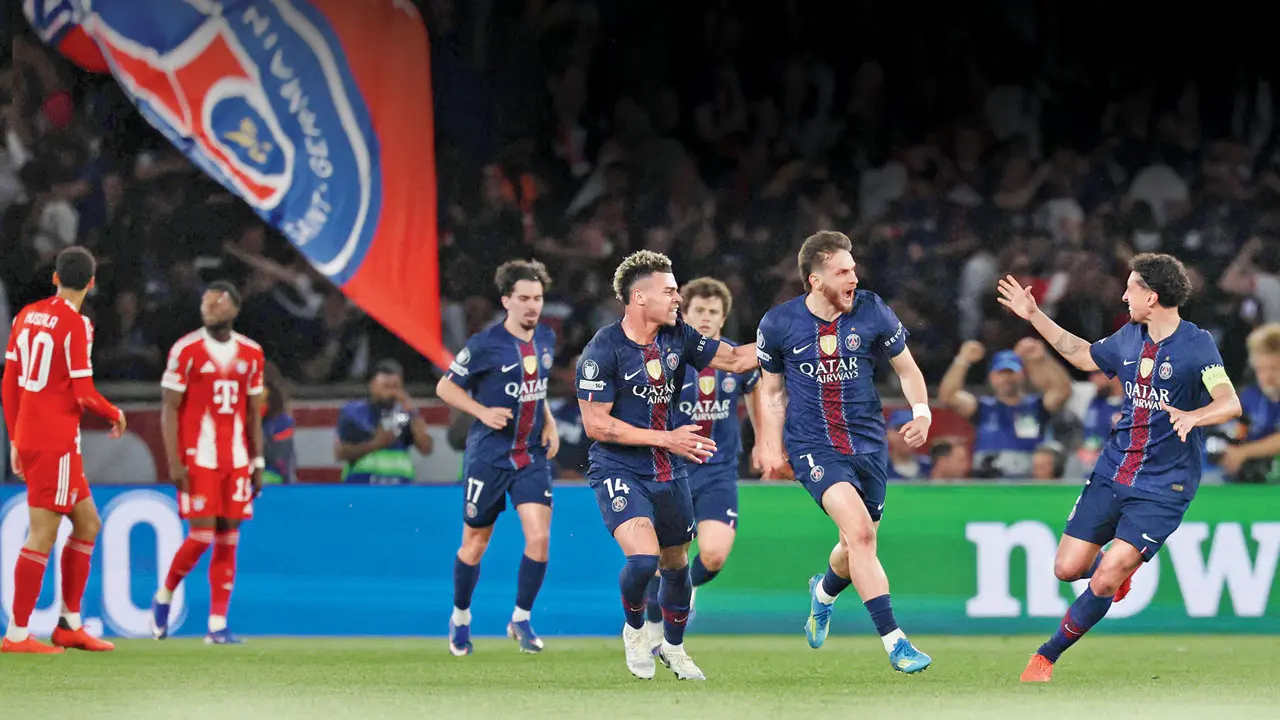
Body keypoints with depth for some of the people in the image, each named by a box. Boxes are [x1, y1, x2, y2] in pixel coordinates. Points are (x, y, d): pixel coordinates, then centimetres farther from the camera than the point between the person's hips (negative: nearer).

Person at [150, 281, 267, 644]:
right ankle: (164, 597, 15)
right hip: (197, 459, -4)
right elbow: (169, 409, -4)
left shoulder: (251, 354, 9)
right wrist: (174, 461, -11)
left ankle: (218, 625, 5)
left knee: (228, 540, 1)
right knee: (201, 536, -10)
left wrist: (257, 462, 10)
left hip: (236, 461, 4)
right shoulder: (186, 350, -4)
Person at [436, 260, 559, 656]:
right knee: (475, 544, 6)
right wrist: (484, 412, -16)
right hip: (488, 455, -4)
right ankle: (460, 618, 28)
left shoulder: (546, 340, 5)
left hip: (532, 455, 4)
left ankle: (521, 619, 5)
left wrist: (549, 422, 7)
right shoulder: (485, 344, -12)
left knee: (539, 536, -11)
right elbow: (445, 386, -4)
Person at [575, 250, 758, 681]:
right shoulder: (602, 351, -17)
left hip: (669, 474, 6)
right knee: (643, 558, -24)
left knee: (676, 565, 14)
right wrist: (667, 439, -18)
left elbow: (735, 359, 12)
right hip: (619, 471, -6)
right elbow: (596, 424, -17)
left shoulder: (677, 337, 2)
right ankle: (633, 630, 6)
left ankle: (673, 647, 38)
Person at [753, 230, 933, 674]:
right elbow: (772, 390, 10)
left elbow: (906, 368, 8)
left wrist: (921, 412, -8)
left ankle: (824, 591, 50)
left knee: (859, 545, 12)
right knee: (859, 531, -22)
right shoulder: (778, 325, -6)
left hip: (867, 443, 3)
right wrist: (772, 447, 7)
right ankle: (894, 641, -21)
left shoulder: (872, 313, -5)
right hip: (813, 447, -3)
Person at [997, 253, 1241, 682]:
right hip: (1112, 473, 6)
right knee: (1067, 568, 3)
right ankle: (1122, 565, 36)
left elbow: (1231, 404, -25)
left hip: (1162, 488, -6)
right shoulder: (1129, 338, 6)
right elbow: (1083, 356, 26)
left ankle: (1047, 657, 4)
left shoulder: (1196, 345, -14)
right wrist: (1034, 316, 25)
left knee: (1104, 582, -14)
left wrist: (1193, 416, -46)